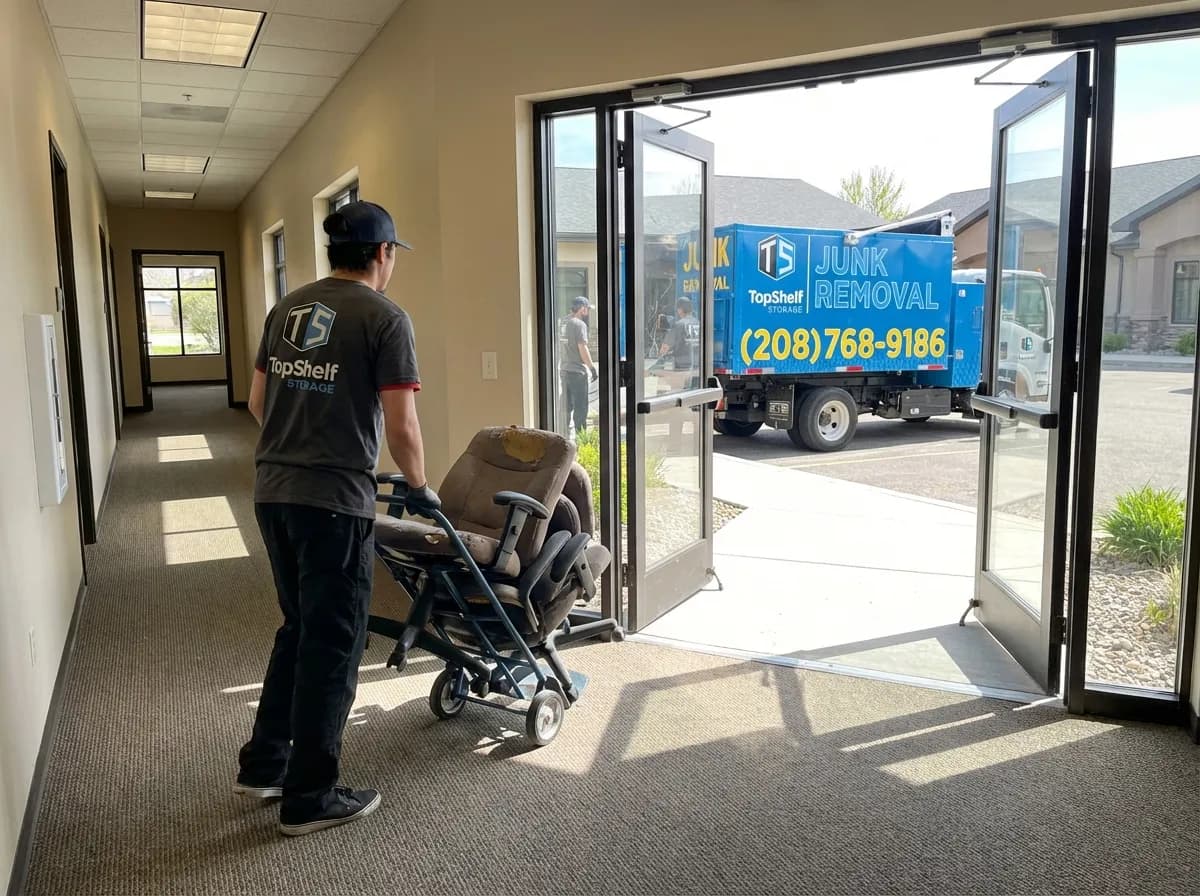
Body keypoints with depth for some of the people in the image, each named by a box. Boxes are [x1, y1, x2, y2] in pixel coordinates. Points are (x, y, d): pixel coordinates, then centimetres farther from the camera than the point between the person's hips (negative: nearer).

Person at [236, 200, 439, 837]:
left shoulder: (287, 308, 13)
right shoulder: (384, 318, -8)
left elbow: (257, 400, 18)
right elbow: (401, 425, -12)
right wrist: (420, 487, 5)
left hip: (271, 492, 8)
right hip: (334, 500, -7)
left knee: (299, 627, 22)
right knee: (332, 643, 4)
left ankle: (263, 765, 32)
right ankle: (309, 797, 16)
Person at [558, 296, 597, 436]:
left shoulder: (561, 322, 10)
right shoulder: (579, 324, -13)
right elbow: (582, 349, -17)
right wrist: (592, 368, -11)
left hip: (563, 370, 8)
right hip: (577, 371, -8)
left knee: (566, 406, 14)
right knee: (580, 407, -2)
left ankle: (564, 436, 18)